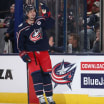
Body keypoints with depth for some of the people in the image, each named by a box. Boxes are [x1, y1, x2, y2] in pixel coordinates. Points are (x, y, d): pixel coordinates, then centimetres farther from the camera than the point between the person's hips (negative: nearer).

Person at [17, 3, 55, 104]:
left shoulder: (40, 21, 3)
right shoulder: (22, 28, -4)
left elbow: (50, 23, -9)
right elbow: (20, 44, -2)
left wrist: (46, 12, -18)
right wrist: (23, 54, -11)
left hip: (43, 52, 3)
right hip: (31, 53, -2)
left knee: (46, 73, 2)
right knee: (36, 73, -15)